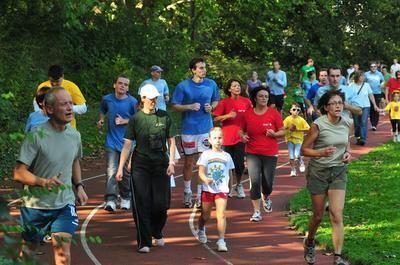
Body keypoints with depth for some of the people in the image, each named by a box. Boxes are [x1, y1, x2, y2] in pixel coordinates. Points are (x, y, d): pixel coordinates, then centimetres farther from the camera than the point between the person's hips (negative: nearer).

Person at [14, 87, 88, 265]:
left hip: (64, 204, 3)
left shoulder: (74, 136, 1)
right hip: (36, 205, -3)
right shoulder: (36, 135, -17)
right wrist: (44, 182, -34)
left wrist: (79, 186, 9)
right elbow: (19, 173, -19)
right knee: (27, 250, 15)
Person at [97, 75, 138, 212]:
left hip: (127, 142, -1)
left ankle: (126, 198, 25)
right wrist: (101, 120, 7)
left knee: (126, 172, 7)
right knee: (112, 171, -10)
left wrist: (124, 121, -13)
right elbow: (102, 110, 24)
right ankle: (110, 200, -14)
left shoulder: (132, 102, -6)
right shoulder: (107, 99, 3)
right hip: (112, 142, 1)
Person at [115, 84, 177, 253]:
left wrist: (171, 162, -2)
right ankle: (144, 242, 3)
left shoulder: (164, 117, 3)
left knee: (161, 203, 2)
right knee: (142, 204, -4)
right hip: (140, 166, -1)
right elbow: (127, 144, -2)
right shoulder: (135, 119, -1)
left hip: (161, 165, 1)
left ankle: (157, 233, 30)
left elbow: (171, 141, 7)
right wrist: (120, 168, -8)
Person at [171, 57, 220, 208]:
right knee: (189, 161, 8)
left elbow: (216, 101, 15)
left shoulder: (211, 84, 2)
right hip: (189, 129, -2)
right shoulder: (183, 86, -7)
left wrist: (211, 107, -6)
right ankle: (187, 192, 21)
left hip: (206, 128, 2)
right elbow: (175, 106, -4)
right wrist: (190, 107, -19)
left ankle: (201, 193, 12)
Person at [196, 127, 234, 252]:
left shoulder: (227, 156, 4)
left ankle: (221, 240, -12)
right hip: (208, 189, 0)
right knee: (205, 215, 14)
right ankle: (201, 230, 45)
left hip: (222, 190, 0)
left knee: (221, 215, -13)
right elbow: (201, 172, -10)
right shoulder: (205, 155, -2)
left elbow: (229, 173, 14)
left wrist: (227, 185, 10)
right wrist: (205, 179, -29)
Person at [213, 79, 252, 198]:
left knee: (239, 163, -4)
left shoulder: (246, 102, 1)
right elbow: (216, 118, -3)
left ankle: (239, 185, 18)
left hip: (241, 137, 0)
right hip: (228, 137, 0)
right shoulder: (224, 102, -2)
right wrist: (228, 116, -17)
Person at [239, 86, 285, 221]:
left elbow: (282, 131, 1)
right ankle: (257, 212, -3)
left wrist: (274, 134, -19)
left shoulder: (274, 113, -5)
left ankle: (266, 199, 44)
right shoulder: (248, 114, -1)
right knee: (254, 181, -10)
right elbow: (241, 129, 13)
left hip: (270, 154, 0)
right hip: (252, 153, 0)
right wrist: (242, 136, -9)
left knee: (267, 182, 8)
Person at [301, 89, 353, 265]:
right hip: (318, 171, -2)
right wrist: (322, 153, -28)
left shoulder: (348, 123, -3)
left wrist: (348, 152, -4)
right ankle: (309, 242, 41)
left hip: (339, 171, 2)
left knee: (337, 215, -10)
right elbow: (304, 150, -10)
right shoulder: (318, 125, -16)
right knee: (318, 215, 10)